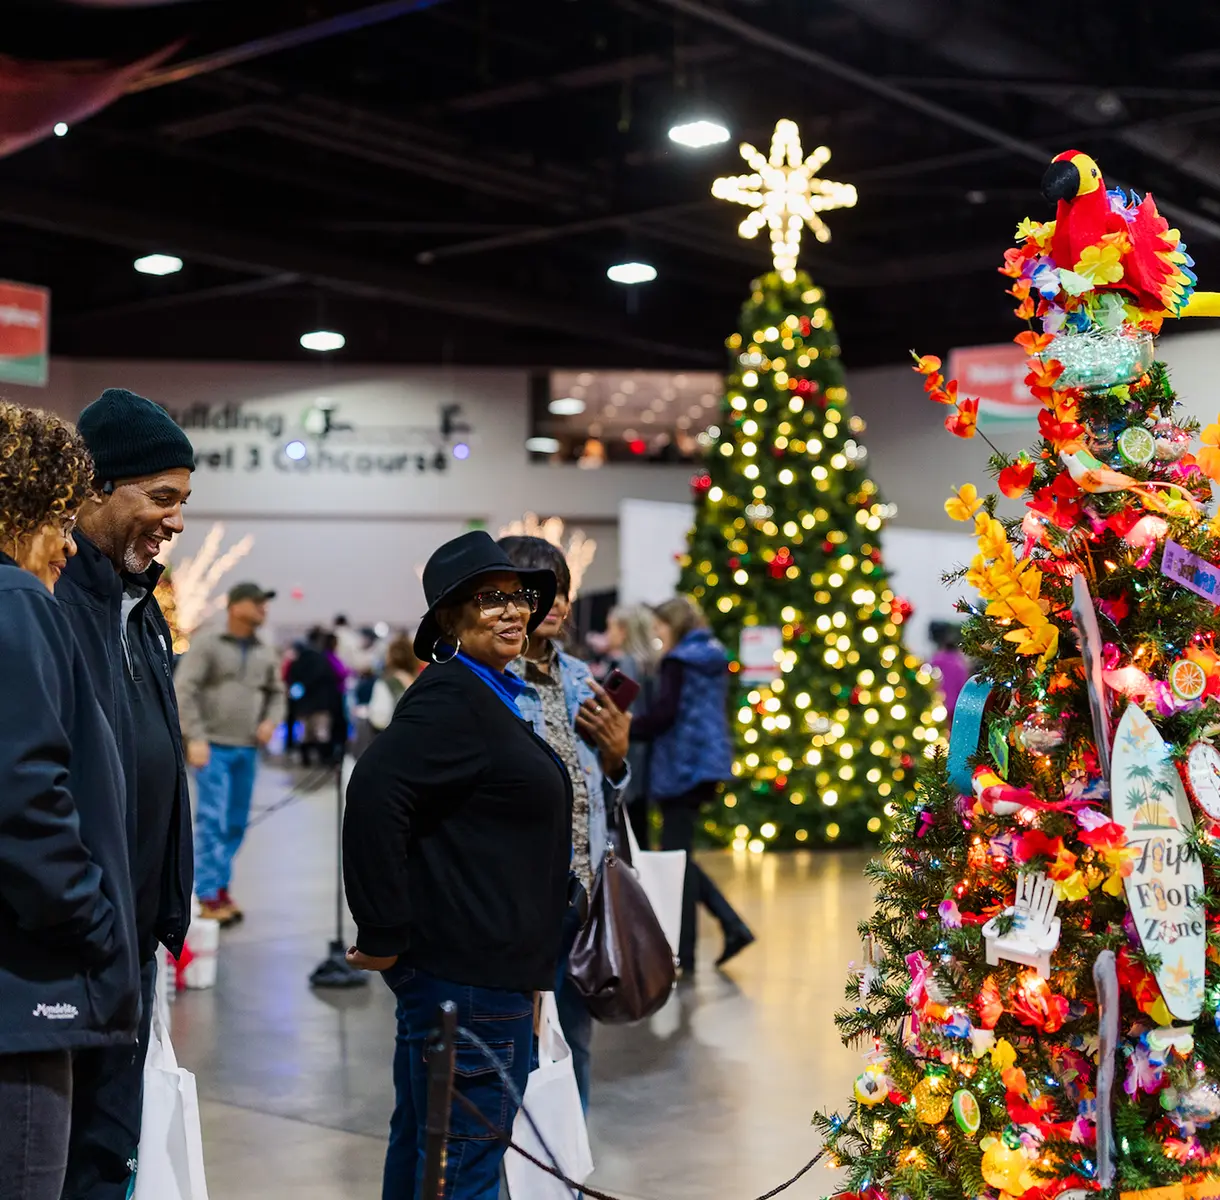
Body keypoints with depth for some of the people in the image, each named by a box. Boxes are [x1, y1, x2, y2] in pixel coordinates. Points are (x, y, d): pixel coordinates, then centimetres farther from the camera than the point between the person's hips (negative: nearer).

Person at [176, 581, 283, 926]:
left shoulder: (265, 652, 11)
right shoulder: (206, 643, -6)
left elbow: (275, 691, 23)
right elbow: (185, 691, -9)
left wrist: (269, 720, 4)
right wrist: (195, 738, -15)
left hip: (247, 749, 6)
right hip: (214, 746, -5)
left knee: (236, 824, 8)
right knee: (212, 821, -7)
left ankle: (221, 888, 19)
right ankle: (209, 897, -2)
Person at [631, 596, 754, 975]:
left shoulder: (678, 661, -11)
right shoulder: (715, 658, 15)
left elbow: (664, 714, -18)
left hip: (681, 767, -9)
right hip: (707, 761, 9)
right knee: (679, 854, 17)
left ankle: (684, 954, 2)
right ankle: (732, 925, 8)